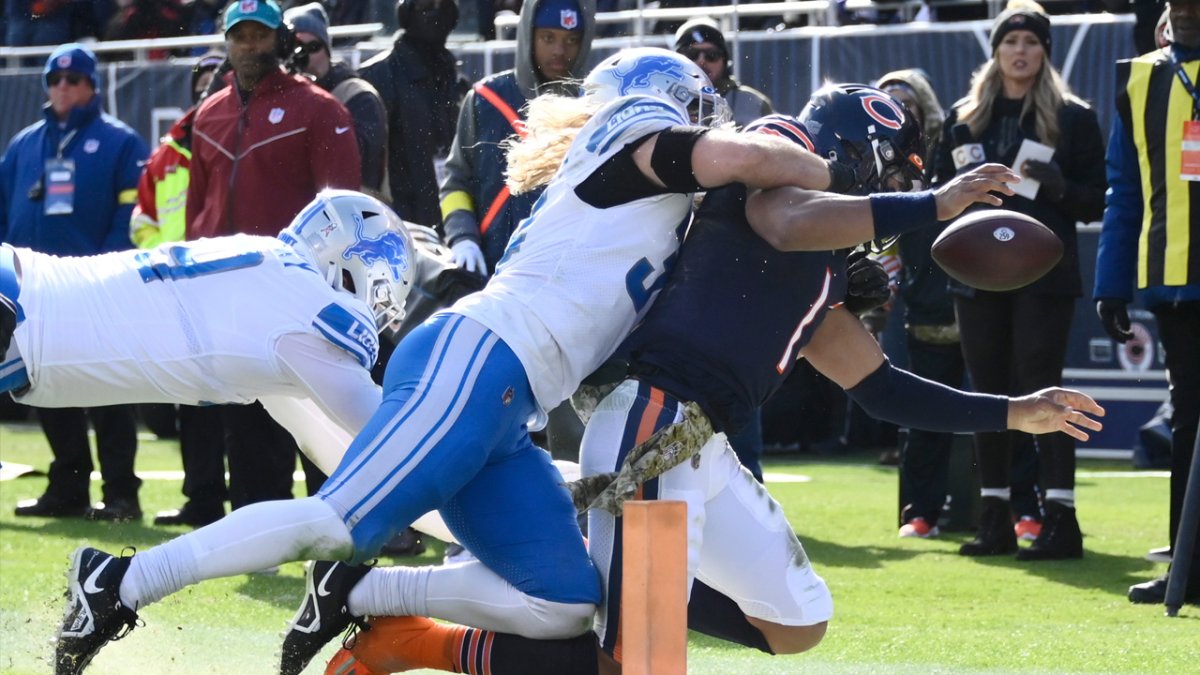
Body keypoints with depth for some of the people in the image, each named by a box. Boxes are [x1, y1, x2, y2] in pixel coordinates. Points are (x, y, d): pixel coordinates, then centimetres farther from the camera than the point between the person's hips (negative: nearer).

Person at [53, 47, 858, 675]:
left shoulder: (661, 209, 30)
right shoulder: (633, 135, 3)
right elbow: (741, 158, -14)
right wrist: (830, 174, 1)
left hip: (504, 410, 10)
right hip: (473, 364, -10)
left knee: (563, 607, 2)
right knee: (337, 524, -18)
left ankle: (352, 594, 7)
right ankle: (122, 584, -10)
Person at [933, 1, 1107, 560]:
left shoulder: (1072, 117, 3)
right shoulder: (965, 117, 12)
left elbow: (1097, 201, 1)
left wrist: (1059, 188, -18)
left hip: (1044, 277, -4)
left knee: (1040, 389, -10)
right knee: (987, 393, 5)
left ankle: (1060, 519, -10)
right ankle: (995, 519, 10)